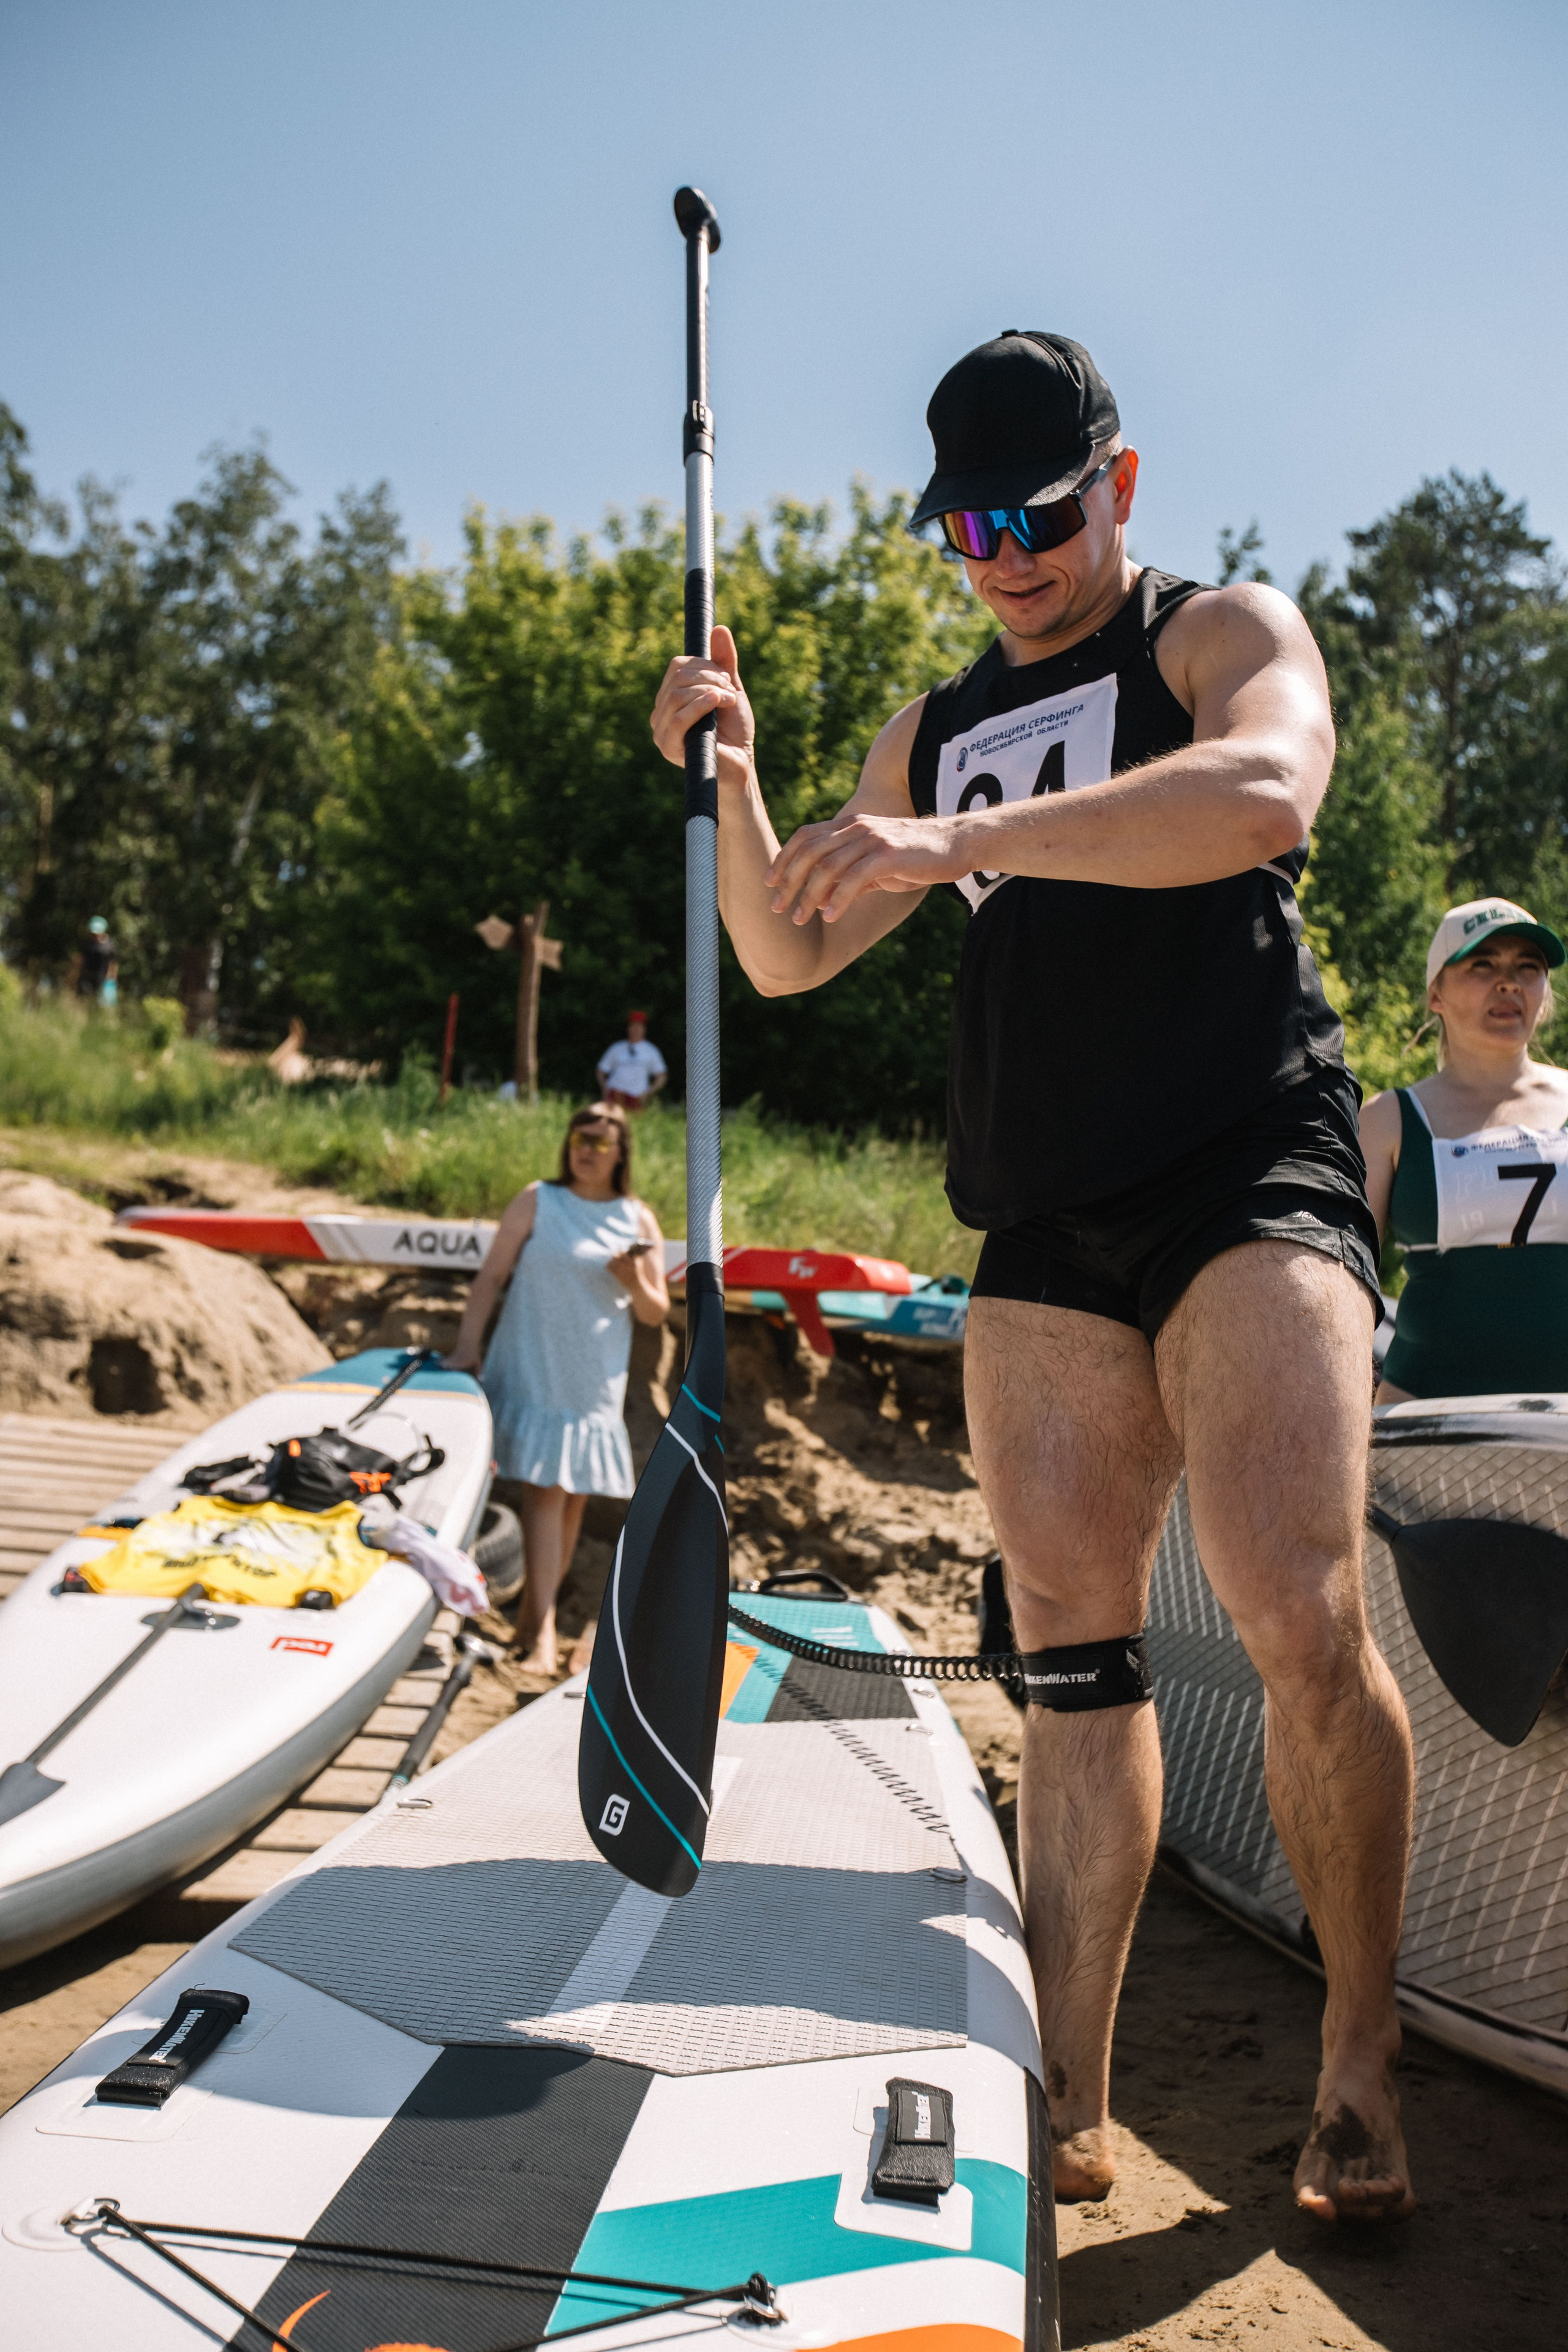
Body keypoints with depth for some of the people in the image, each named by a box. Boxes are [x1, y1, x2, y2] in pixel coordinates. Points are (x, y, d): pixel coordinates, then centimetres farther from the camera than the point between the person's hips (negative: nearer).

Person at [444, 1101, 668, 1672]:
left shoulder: (639, 1221, 7)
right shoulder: (538, 1201, 3)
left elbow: (658, 1313, 7)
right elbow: (491, 1274, 1)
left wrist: (636, 1286, -14)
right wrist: (467, 1344, -9)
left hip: (594, 1384, 3)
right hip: (530, 1372, -3)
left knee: (574, 1498, 6)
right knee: (543, 1492, -10)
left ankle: (533, 1616, 19)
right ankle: (542, 1629, -11)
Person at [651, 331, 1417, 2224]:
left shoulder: (1223, 632, 6)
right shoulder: (936, 733, 23)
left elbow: (1266, 792, -18)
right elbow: (788, 955, 20)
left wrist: (963, 839, -27)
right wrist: (733, 777, 3)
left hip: (1245, 1166, -5)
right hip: (1043, 1228, 5)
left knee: (1300, 1619, -16)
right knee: (1070, 1644, 1)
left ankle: (1360, 2068, 3)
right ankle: (1066, 2096, 6)